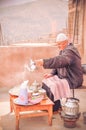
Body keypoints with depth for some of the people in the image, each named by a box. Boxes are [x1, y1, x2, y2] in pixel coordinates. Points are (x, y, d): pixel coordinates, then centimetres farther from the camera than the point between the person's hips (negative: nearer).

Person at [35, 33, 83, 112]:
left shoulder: (70, 51, -22)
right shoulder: (63, 50, 10)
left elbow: (59, 61, -41)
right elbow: (58, 64, 17)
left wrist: (44, 62, -50)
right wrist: (52, 74, 1)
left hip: (72, 80, -10)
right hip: (64, 77, 10)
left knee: (54, 86, -27)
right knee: (46, 81, -1)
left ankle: (54, 107, -7)